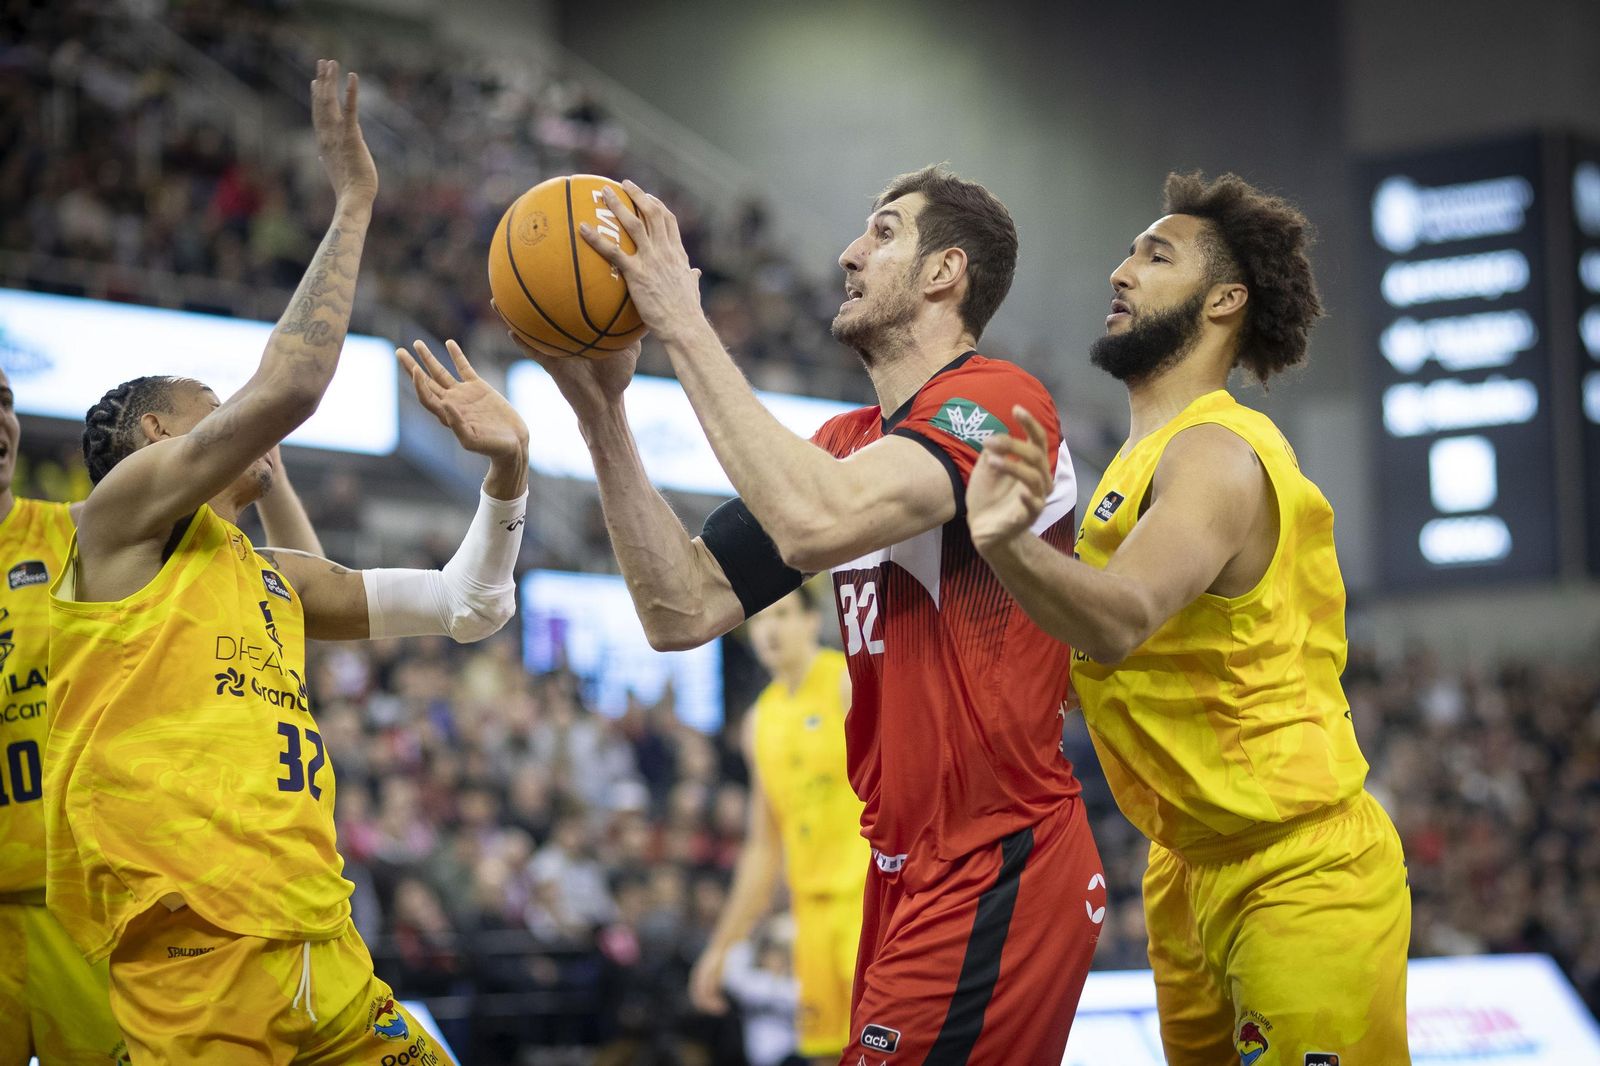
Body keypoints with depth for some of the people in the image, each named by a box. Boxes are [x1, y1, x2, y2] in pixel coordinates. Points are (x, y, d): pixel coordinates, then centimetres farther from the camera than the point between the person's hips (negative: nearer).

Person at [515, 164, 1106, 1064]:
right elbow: (682, 611, 6)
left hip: (997, 879, -9)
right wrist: (601, 409, -1)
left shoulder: (1000, 400, -12)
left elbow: (816, 525, -30)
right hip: (910, 874, 9)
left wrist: (685, 325, -22)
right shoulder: (846, 443, 15)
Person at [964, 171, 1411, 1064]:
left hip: (1299, 876, -10)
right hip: (1194, 867, 10)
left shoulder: (1216, 455, -19)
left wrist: (1010, 543, -55)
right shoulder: (1147, 455, 12)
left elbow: (1118, 622, -38)